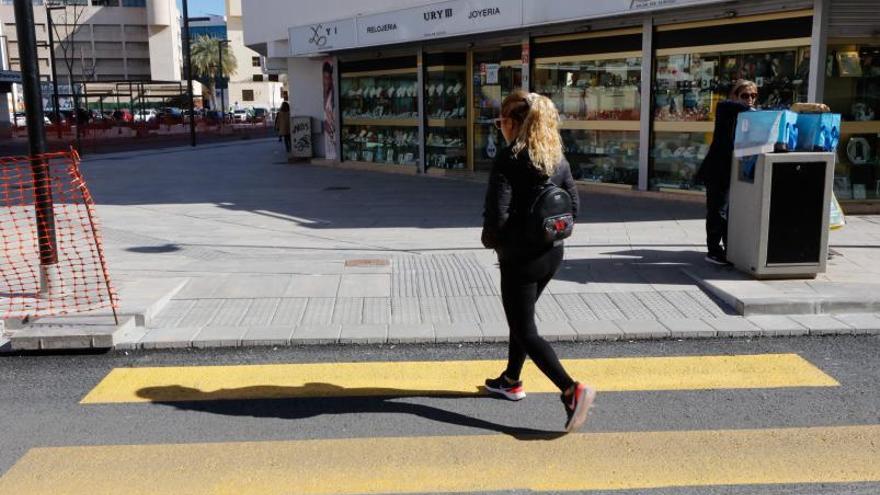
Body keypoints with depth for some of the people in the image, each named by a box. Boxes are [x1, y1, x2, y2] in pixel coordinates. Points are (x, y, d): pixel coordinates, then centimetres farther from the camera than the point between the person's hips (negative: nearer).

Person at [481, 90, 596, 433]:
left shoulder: (508, 160, -17)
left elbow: (497, 216, -22)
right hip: (551, 253, 8)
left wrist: (491, 240, -3)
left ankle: (571, 390, -11)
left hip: (519, 258, -8)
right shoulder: (556, 157, 4)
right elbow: (572, 206, 8)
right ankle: (511, 381, 38)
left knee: (525, 331, 1)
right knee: (521, 317, 24)